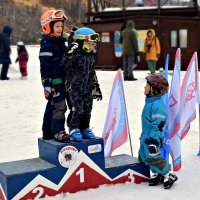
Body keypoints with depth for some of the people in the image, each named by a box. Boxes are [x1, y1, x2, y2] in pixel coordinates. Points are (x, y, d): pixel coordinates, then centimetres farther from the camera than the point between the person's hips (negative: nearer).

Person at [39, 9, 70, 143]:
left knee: (52, 105, 15)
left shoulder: (60, 42, 15)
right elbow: (45, 65, -18)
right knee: (59, 106, -11)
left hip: (62, 80, 9)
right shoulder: (47, 44, -13)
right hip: (54, 80, -9)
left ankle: (47, 131, 24)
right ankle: (58, 131, -5)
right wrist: (47, 84, -22)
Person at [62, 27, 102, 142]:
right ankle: (74, 128, 9)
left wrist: (96, 86, 21)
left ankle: (84, 128, 26)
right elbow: (64, 65, -27)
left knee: (87, 109, 10)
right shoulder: (75, 54, -13)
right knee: (77, 109, -9)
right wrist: (69, 54, -41)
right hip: (74, 88, -7)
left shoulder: (91, 56, 10)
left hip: (87, 88, 7)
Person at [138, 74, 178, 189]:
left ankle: (169, 175, 11)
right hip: (146, 137, 10)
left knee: (152, 158, -6)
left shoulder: (158, 105, -24)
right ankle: (157, 174, 29)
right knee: (143, 156, 14)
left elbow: (158, 125, -25)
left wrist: (153, 141, -25)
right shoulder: (150, 101, 8)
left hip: (153, 138, -10)